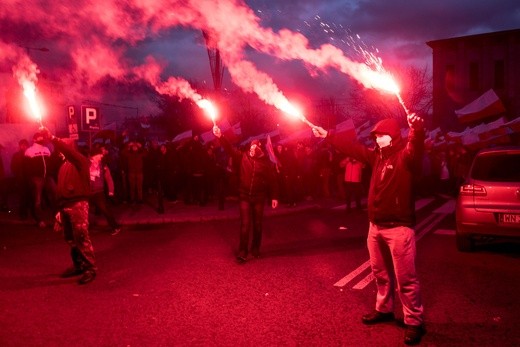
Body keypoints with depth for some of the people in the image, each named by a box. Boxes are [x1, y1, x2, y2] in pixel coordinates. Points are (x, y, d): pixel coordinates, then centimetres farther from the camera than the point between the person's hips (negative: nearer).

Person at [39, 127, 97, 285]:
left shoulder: (79, 161, -2)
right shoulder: (64, 165, 20)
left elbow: (69, 150, -25)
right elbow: (61, 186, 17)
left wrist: (52, 138, -31)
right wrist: (60, 208, 15)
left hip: (77, 204, -8)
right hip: (65, 205, 8)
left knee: (81, 238, -9)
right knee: (70, 239, 12)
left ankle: (90, 268, -3)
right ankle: (78, 266, 23)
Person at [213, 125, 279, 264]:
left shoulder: (266, 162, -4)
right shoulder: (243, 157, -2)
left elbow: (272, 180, -2)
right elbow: (230, 149, -11)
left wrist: (274, 197, -4)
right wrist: (220, 136, -25)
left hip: (259, 197, 0)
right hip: (244, 196, 0)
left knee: (257, 224, 12)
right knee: (245, 224, -3)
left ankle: (255, 248, 29)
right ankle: (242, 252, 4)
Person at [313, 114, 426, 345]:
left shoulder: (405, 156, -11)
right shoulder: (377, 155, 11)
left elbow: (416, 148, -34)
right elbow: (352, 148, 19)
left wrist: (417, 129, -55)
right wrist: (327, 136, 23)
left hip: (398, 227, -8)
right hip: (375, 225, 8)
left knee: (405, 278, -2)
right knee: (380, 273, 20)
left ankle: (414, 322, 11)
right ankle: (383, 309, 37)